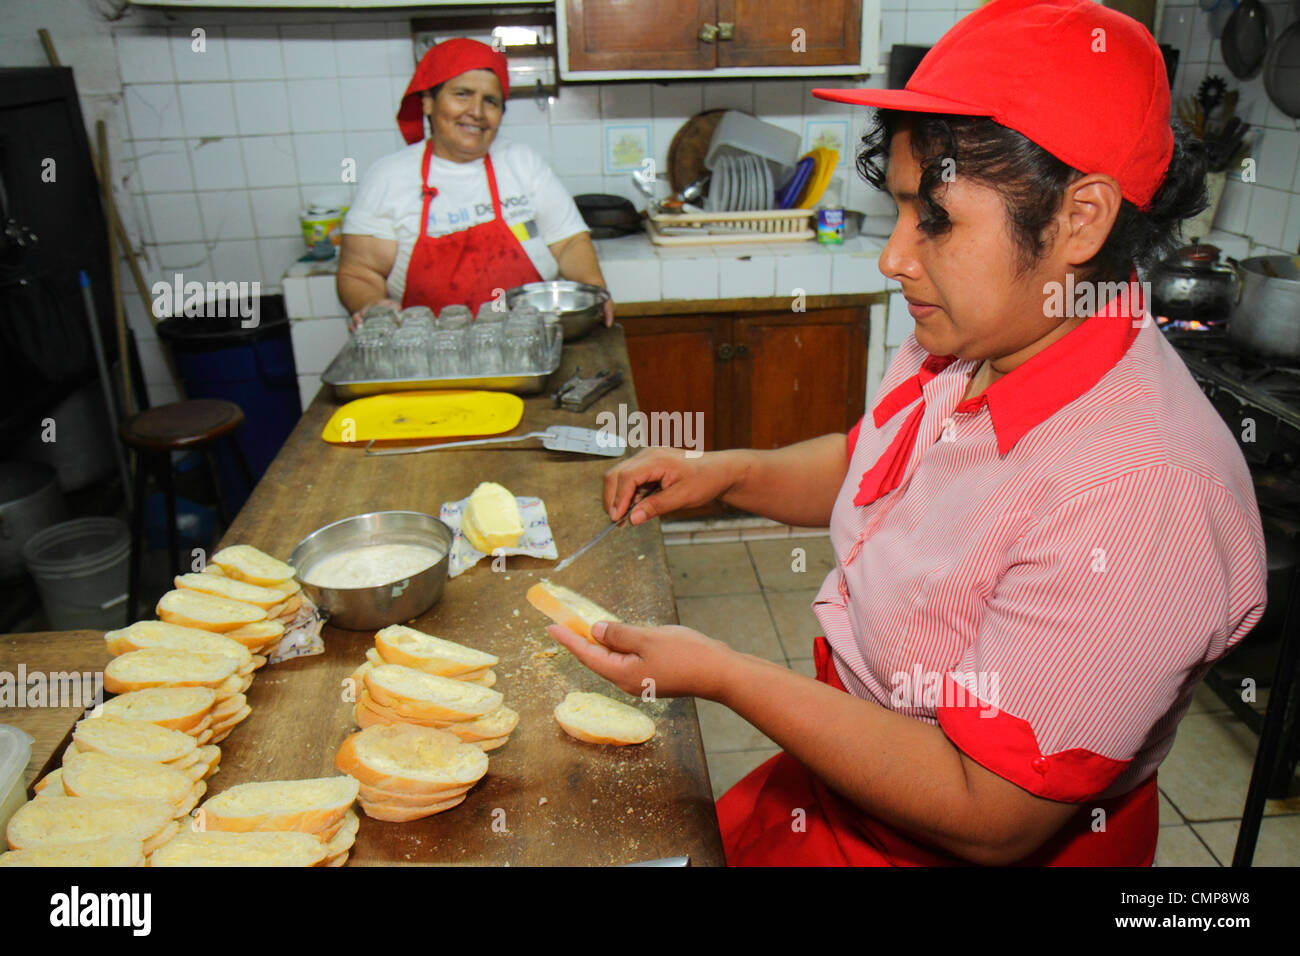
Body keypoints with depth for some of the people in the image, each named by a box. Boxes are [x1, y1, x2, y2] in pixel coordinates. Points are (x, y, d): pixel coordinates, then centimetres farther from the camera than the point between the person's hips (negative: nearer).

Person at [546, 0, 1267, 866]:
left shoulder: (1138, 497, -34)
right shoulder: (963, 347, -8)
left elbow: (990, 820, -29)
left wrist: (722, 675, -27)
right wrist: (728, 472, -4)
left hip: (946, 844, -6)